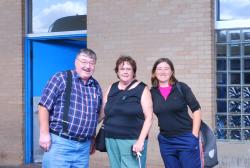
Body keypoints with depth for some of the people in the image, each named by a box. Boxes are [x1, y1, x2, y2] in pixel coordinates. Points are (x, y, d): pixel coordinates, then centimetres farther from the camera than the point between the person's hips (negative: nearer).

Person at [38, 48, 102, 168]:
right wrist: (44, 134, -12)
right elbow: (44, 106, -7)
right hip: (60, 142, -5)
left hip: (84, 146, 6)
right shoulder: (61, 78, -4)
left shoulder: (96, 87, 12)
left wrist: (93, 141, 21)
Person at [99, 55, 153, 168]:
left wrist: (140, 141, -14)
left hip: (132, 141, -4)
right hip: (111, 140, 5)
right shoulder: (111, 88, 12)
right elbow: (103, 112, 17)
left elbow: (148, 117, -6)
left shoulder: (142, 89, -2)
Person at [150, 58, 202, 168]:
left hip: (186, 138, -3)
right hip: (165, 141, 3)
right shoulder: (152, 93, 3)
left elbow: (196, 110, -4)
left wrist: (194, 135, -8)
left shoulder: (181, 88, -5)